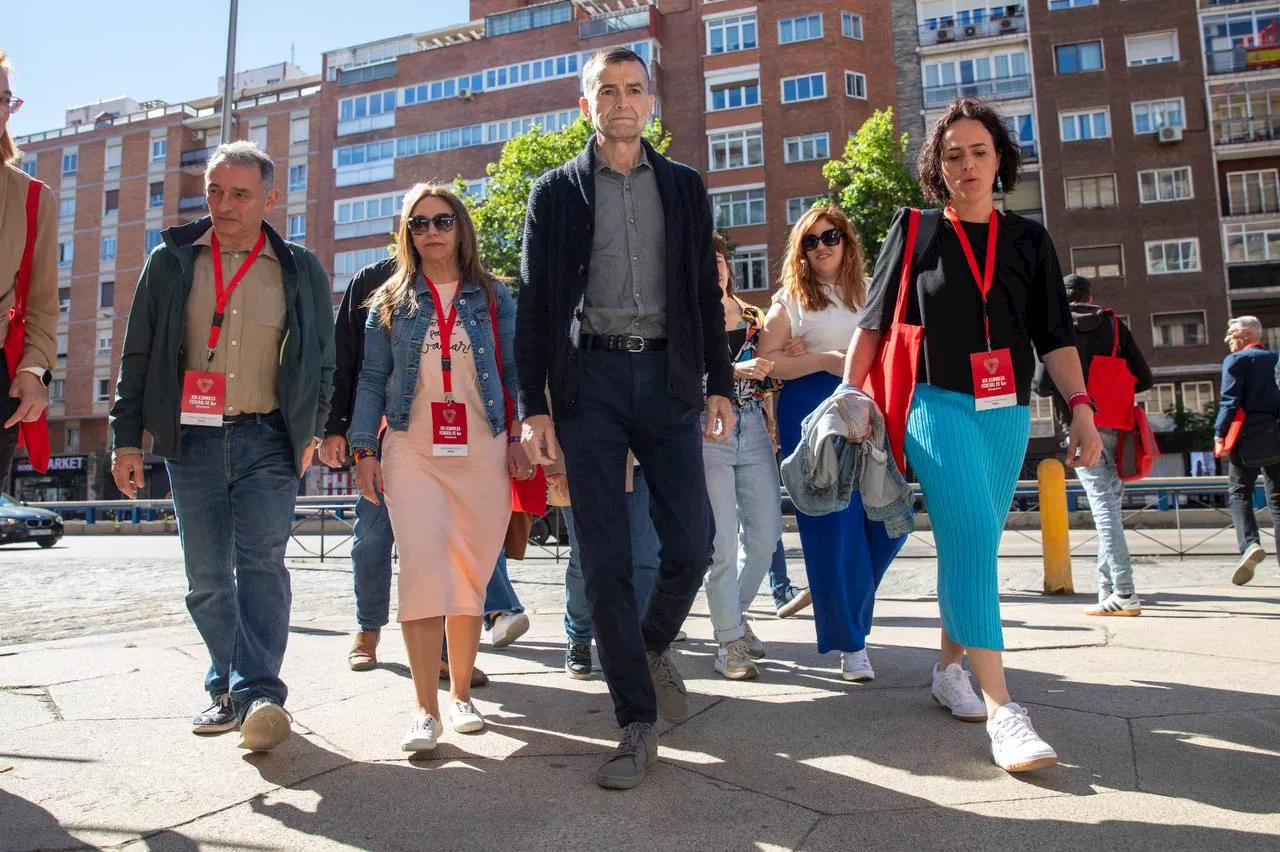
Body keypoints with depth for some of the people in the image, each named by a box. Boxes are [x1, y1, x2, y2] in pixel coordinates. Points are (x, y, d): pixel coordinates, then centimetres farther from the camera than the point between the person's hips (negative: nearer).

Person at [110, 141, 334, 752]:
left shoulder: (300, 271, 7)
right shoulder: (171, 261, 9)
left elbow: (322, 358, 12)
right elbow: (138, 353, 9)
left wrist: (311, 431, 8)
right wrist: (126, 437, 4)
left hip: (267, 439, -2)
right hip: (192, 440, 2)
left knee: (261, 564, -13)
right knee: (207, 578, 6)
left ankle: (259, 693, -15)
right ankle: (228, 688, 19)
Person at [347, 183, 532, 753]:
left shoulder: (492, 297, 10)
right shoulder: (391, 301, 11)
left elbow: (515, 372, 9)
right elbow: (372, 379, 9)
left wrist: (519, 437, -2)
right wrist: (364, 450, 1)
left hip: (483, 454, 1)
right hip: (412, 454, 0)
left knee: (470, 578, 4)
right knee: (423, 573, -12)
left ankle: (461, 695, 20)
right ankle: (426, 709, -3)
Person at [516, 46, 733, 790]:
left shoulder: (684, 186, 14)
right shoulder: (557, 191, 8)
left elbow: (705, 293, 12)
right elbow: (537, 303, 4)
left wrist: (719, 384, 4)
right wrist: (534, 406, -4)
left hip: (667, 375, 2)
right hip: (590, 378, -1)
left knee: (692, 544, -4)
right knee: (606, 559, -2)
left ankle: (655, 644, 29)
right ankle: (638, 724, 10)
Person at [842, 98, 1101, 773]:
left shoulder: (1028, 239, 12)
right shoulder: (916, 232, 5)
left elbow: (1054, 333, 9)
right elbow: (874, 321, 6)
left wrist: (1080, 405, -2)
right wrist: (849, 393, -1)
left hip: (1008, 415, 4)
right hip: (940, 408, -4)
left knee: (971, 547, 10)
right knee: (971, 542, -16)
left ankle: (949, 669, 27)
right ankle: (1001, 710, -16)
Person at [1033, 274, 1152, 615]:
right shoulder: (1114, 325, 8)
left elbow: (1042, 385, -9)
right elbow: (1143, 378, 5)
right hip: (1116, 427, 3)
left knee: (1103, 506, -7)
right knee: (1110, 503, 12)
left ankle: (1124, 593, -11)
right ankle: (1108, 587, 15)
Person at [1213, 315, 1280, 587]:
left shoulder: (1236, 360, -2)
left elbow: (1230, 401, -11)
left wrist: (1220, 434, -10)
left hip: (1248, 436, -5)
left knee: (1239, 492, -1)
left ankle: (1250, 543, -22)